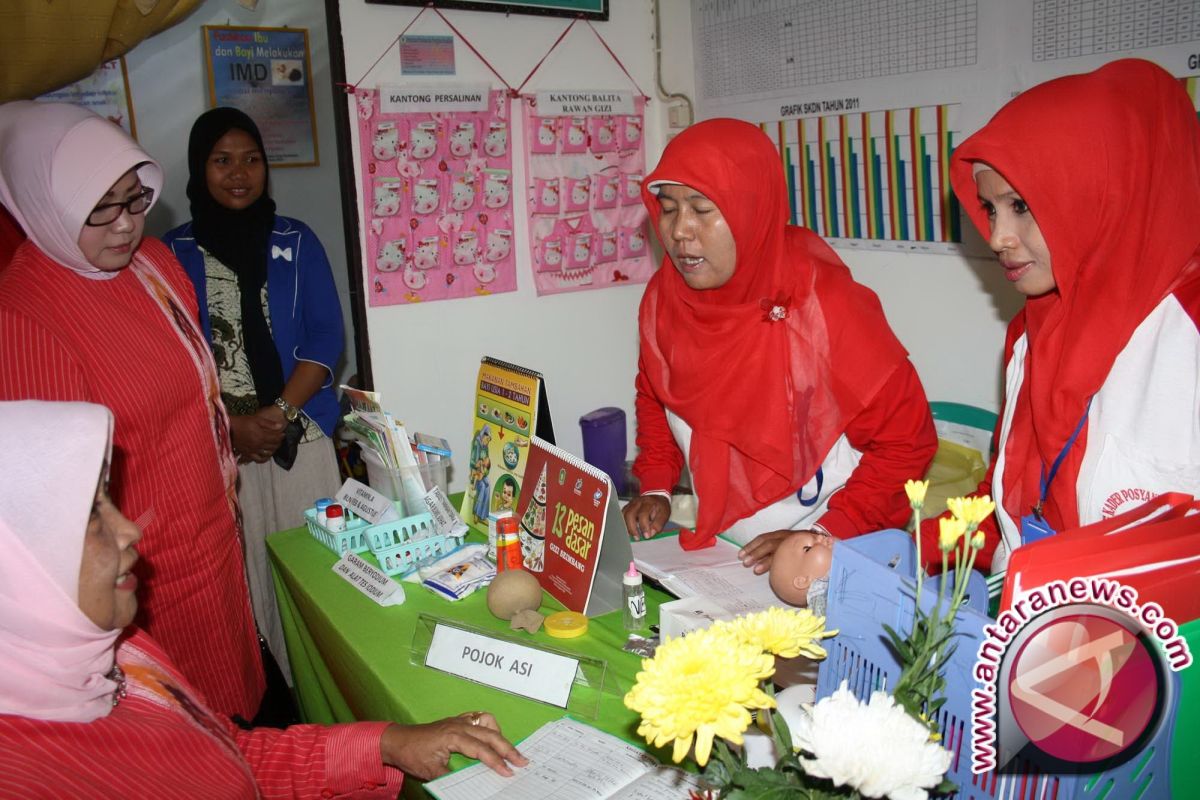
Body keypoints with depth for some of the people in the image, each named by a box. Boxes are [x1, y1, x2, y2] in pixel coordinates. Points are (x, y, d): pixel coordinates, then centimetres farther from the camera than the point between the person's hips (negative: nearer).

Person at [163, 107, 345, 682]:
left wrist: (279, 412, -10)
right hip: (217, 445, 0)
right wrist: (232, 424, -8)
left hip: (299, 436, 1)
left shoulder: (297, 241, 7)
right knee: (247, 572, -1)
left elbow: (325, 338, 2)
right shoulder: (172, 253, 5)